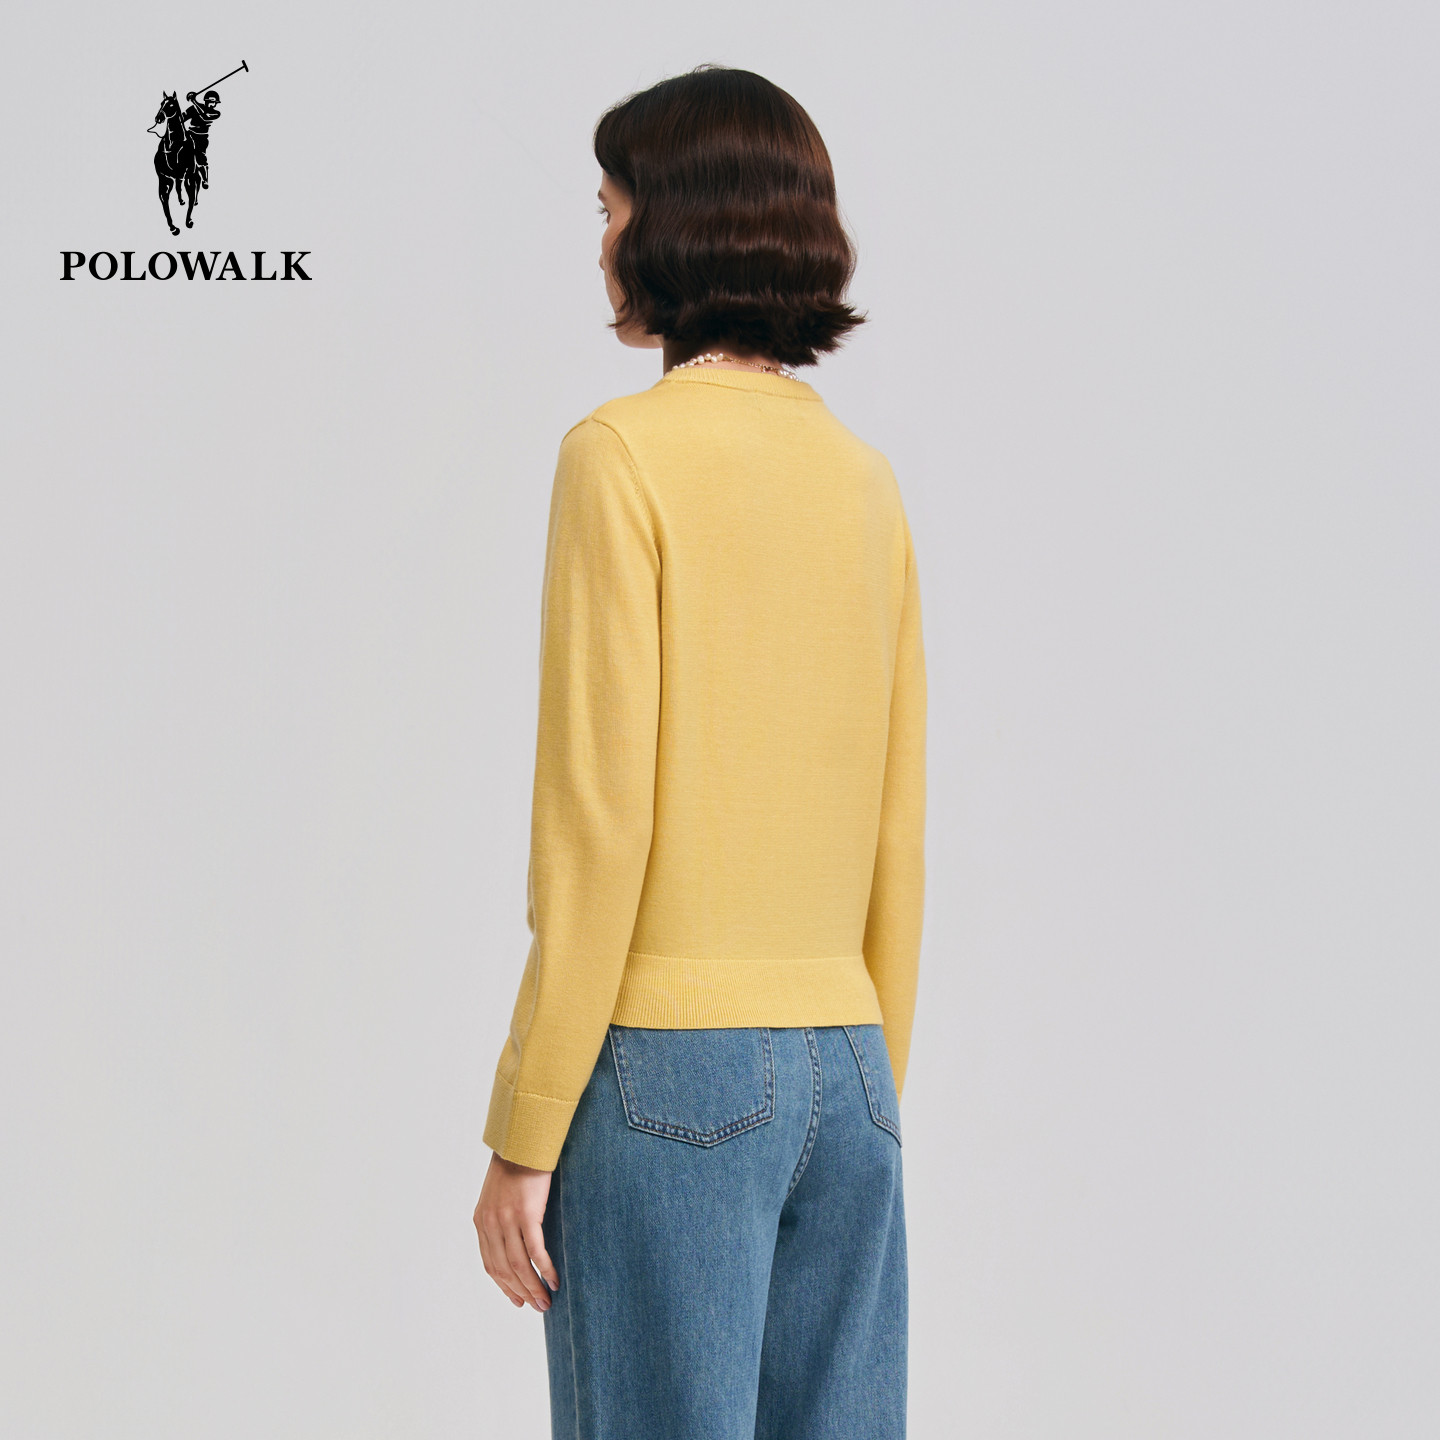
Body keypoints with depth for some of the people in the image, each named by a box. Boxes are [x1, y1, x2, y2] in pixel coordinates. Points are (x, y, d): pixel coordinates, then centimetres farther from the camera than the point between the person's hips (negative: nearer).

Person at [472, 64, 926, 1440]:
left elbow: (598, 821, -14)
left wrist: (522, 1135, -10)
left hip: (668, 1068, -6)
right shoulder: (864, 482, 11)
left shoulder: (624, 454, -9)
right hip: (836, 1065, 7)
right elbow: (897, 833, 13)